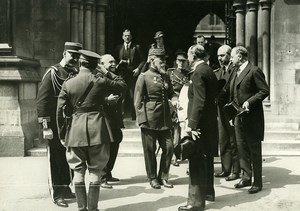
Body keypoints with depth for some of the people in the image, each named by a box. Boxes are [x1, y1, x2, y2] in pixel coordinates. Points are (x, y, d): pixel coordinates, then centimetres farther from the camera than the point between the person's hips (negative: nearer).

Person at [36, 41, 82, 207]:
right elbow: (41, 100, -11)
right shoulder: (52, 73, -8)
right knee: (56, 159, 3)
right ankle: (56, 194, 14)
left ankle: (65, 189, 28)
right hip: (56, 125, -6)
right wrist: (45, 126, -16)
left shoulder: (76, 74, 10)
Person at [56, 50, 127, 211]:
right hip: (97, 130, -1)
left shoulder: (67, 84, 0)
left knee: (78, 172, 10)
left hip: (76, 131, 1)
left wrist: (61, 134, 8)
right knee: (95, 172, 7)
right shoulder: (101, 82, -3)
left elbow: (60, 111, -1)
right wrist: (106, 73, 15)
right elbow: (123, 85, 13)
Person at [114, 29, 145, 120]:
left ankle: (134, 115, 4)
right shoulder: (118, 48, 15)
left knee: (133, 95, -3)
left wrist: (138, 68, -7)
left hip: (133, 75, -2)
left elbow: (143, 60, 7)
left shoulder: (136, 47, 8)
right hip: (122, 75, 2)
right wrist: (118, 64, -3)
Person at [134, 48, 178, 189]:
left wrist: (174, 99, -4)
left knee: (168, 147, 5)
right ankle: (152, 178, 19)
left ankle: (163, 177, 20)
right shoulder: (144, 77, -5)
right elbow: (138, 100, -7)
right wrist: (142, 120, -13)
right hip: (150, 119, -5)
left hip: (164, 119, 6)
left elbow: (171, 93, 20)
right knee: (150, 150, 4)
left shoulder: (165, 77, 12)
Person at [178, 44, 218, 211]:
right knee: (206, 158, 21)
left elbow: (199, 101, -22)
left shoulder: (198, 73, -15)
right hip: (211, 122, 10)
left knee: (196, 161, -6)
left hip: (200, 123, -10)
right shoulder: (210, 71, 13)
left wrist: (192, 124, -22)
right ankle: (208, 190, 35)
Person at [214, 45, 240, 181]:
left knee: (234, 143, 1)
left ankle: (235, 171, 9)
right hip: (221, 112, 8)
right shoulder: (218, 72, 14)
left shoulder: (235, 70, -11)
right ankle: (226, 169, 22)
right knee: (223, 142, 13)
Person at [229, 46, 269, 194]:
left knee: (254, 150, 0)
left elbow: (265, 91, -14)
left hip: (252, 117, -8)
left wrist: (249, 101, -20)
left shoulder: (254, 71, -10)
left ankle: (257, 182, 8)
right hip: (239, 117, 8)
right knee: (242, 148, 12)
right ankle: (246, 177, 23)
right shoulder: (236, 73, 16)